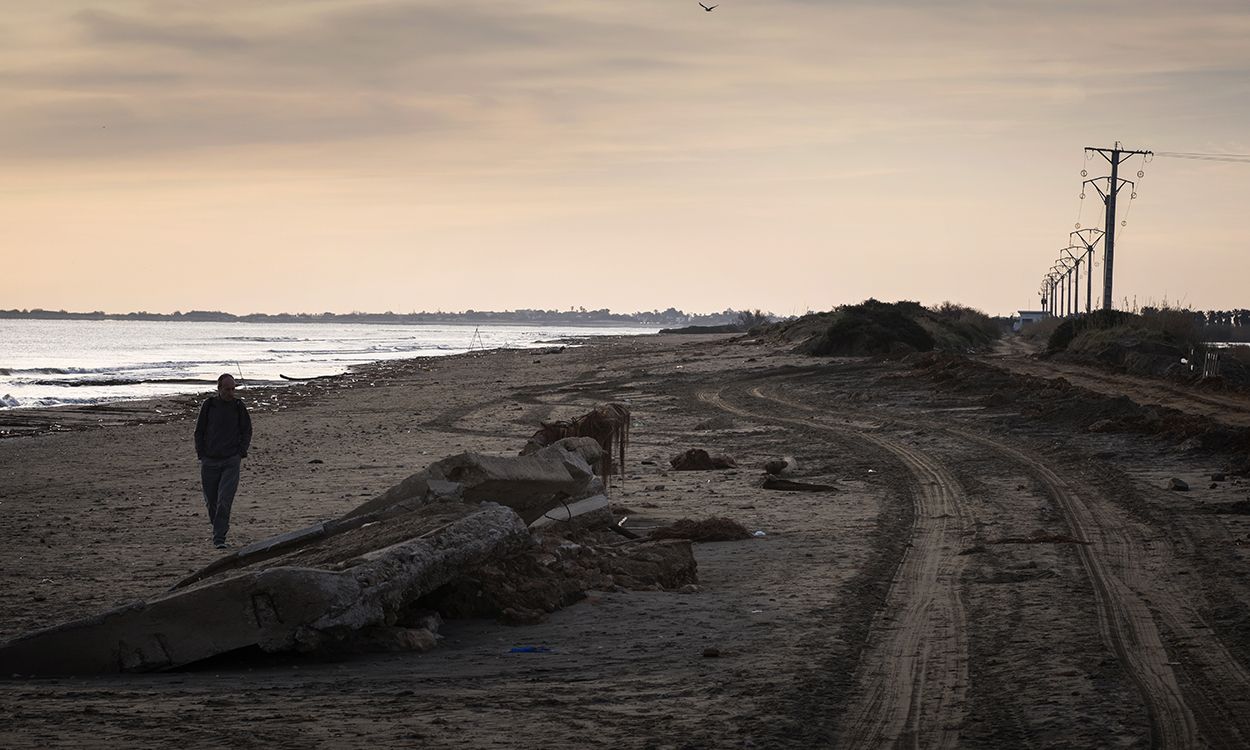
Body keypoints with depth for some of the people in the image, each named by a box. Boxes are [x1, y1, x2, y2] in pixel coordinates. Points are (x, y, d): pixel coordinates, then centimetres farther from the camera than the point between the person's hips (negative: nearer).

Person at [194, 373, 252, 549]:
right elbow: (199, 431, 9)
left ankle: (219, 538, -12)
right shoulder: (209, 405, 1)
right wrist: (201, 454, 1)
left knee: (225, 501, -12)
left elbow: (247, 431, 14)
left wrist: (241, 452, 3)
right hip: (209, 460, 1)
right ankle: (217, 527, 32)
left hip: (231, 461, -1)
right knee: (211, 500, 8)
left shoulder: (238, 407, 2)